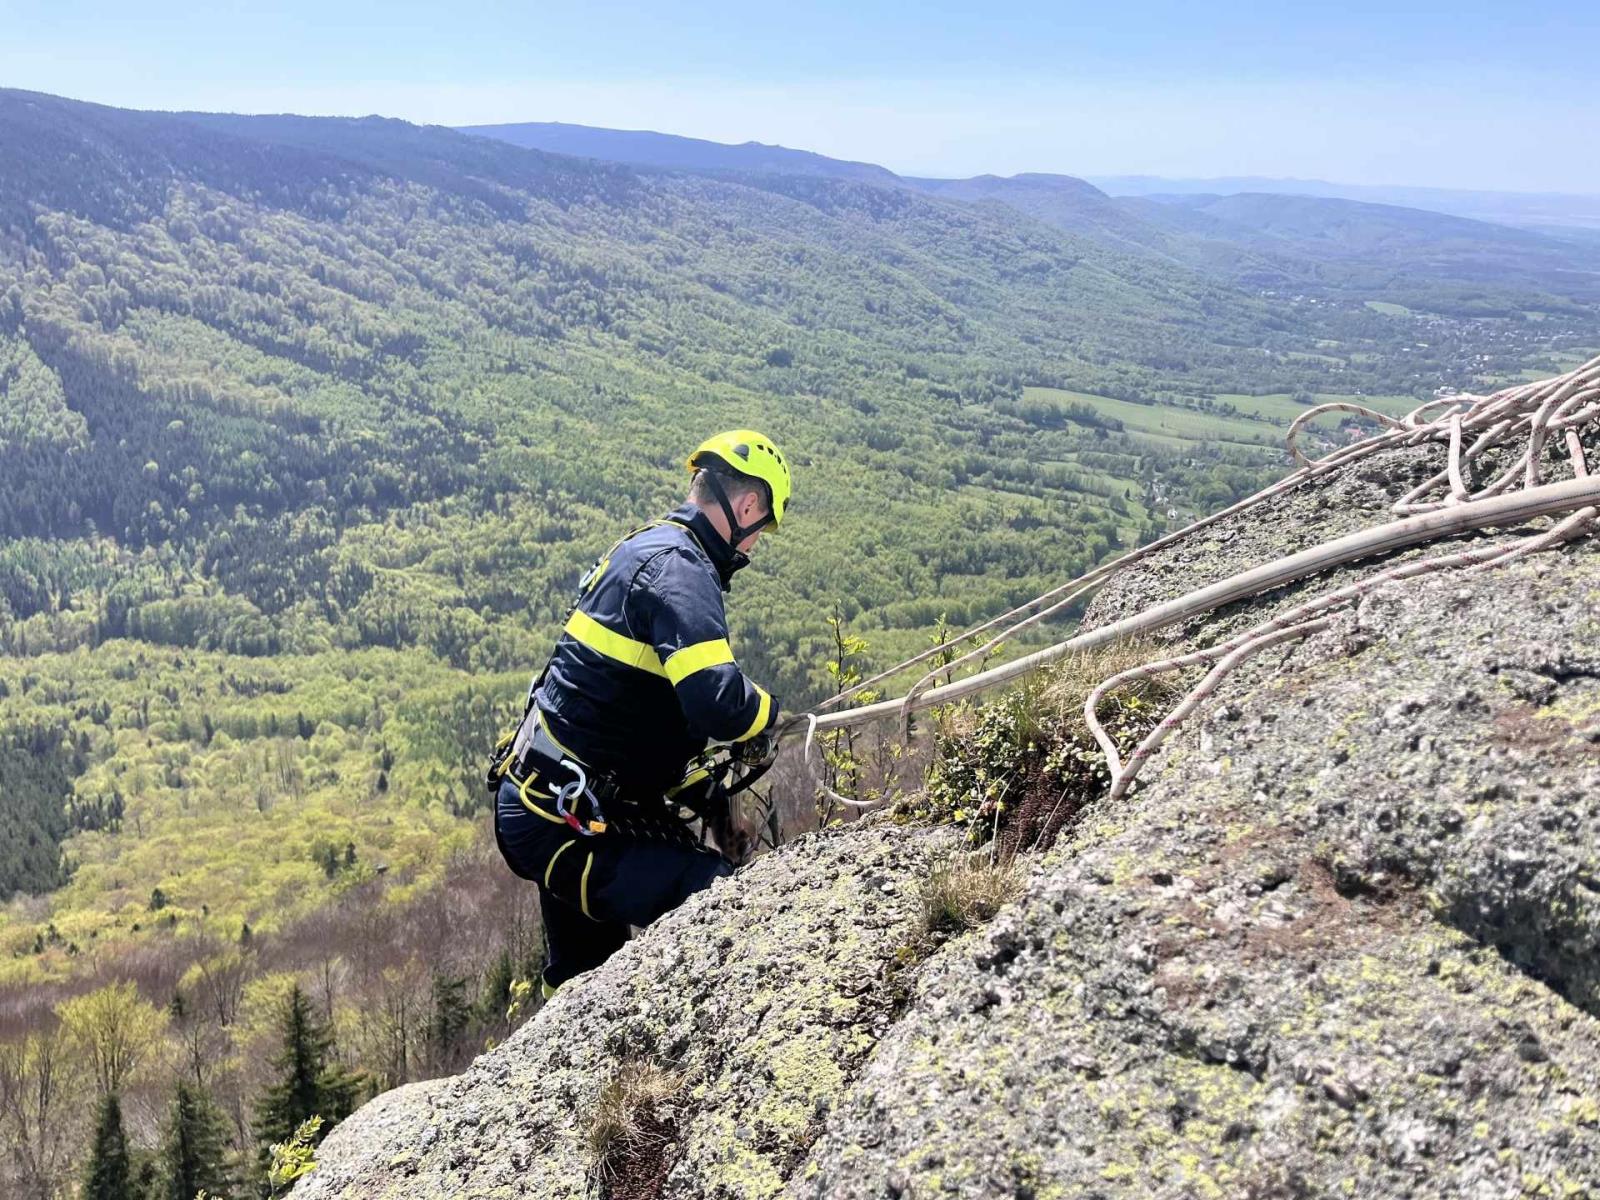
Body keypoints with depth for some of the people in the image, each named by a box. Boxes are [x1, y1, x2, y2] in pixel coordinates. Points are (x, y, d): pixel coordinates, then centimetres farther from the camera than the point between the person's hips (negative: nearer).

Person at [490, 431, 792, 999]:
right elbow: (718, 705, -34)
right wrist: (766, 716, -11)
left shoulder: (643, 549, 14)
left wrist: (712, 803, 18)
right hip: (563, 822, -11)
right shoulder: (679, 566, -18)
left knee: (580, 975, 28)